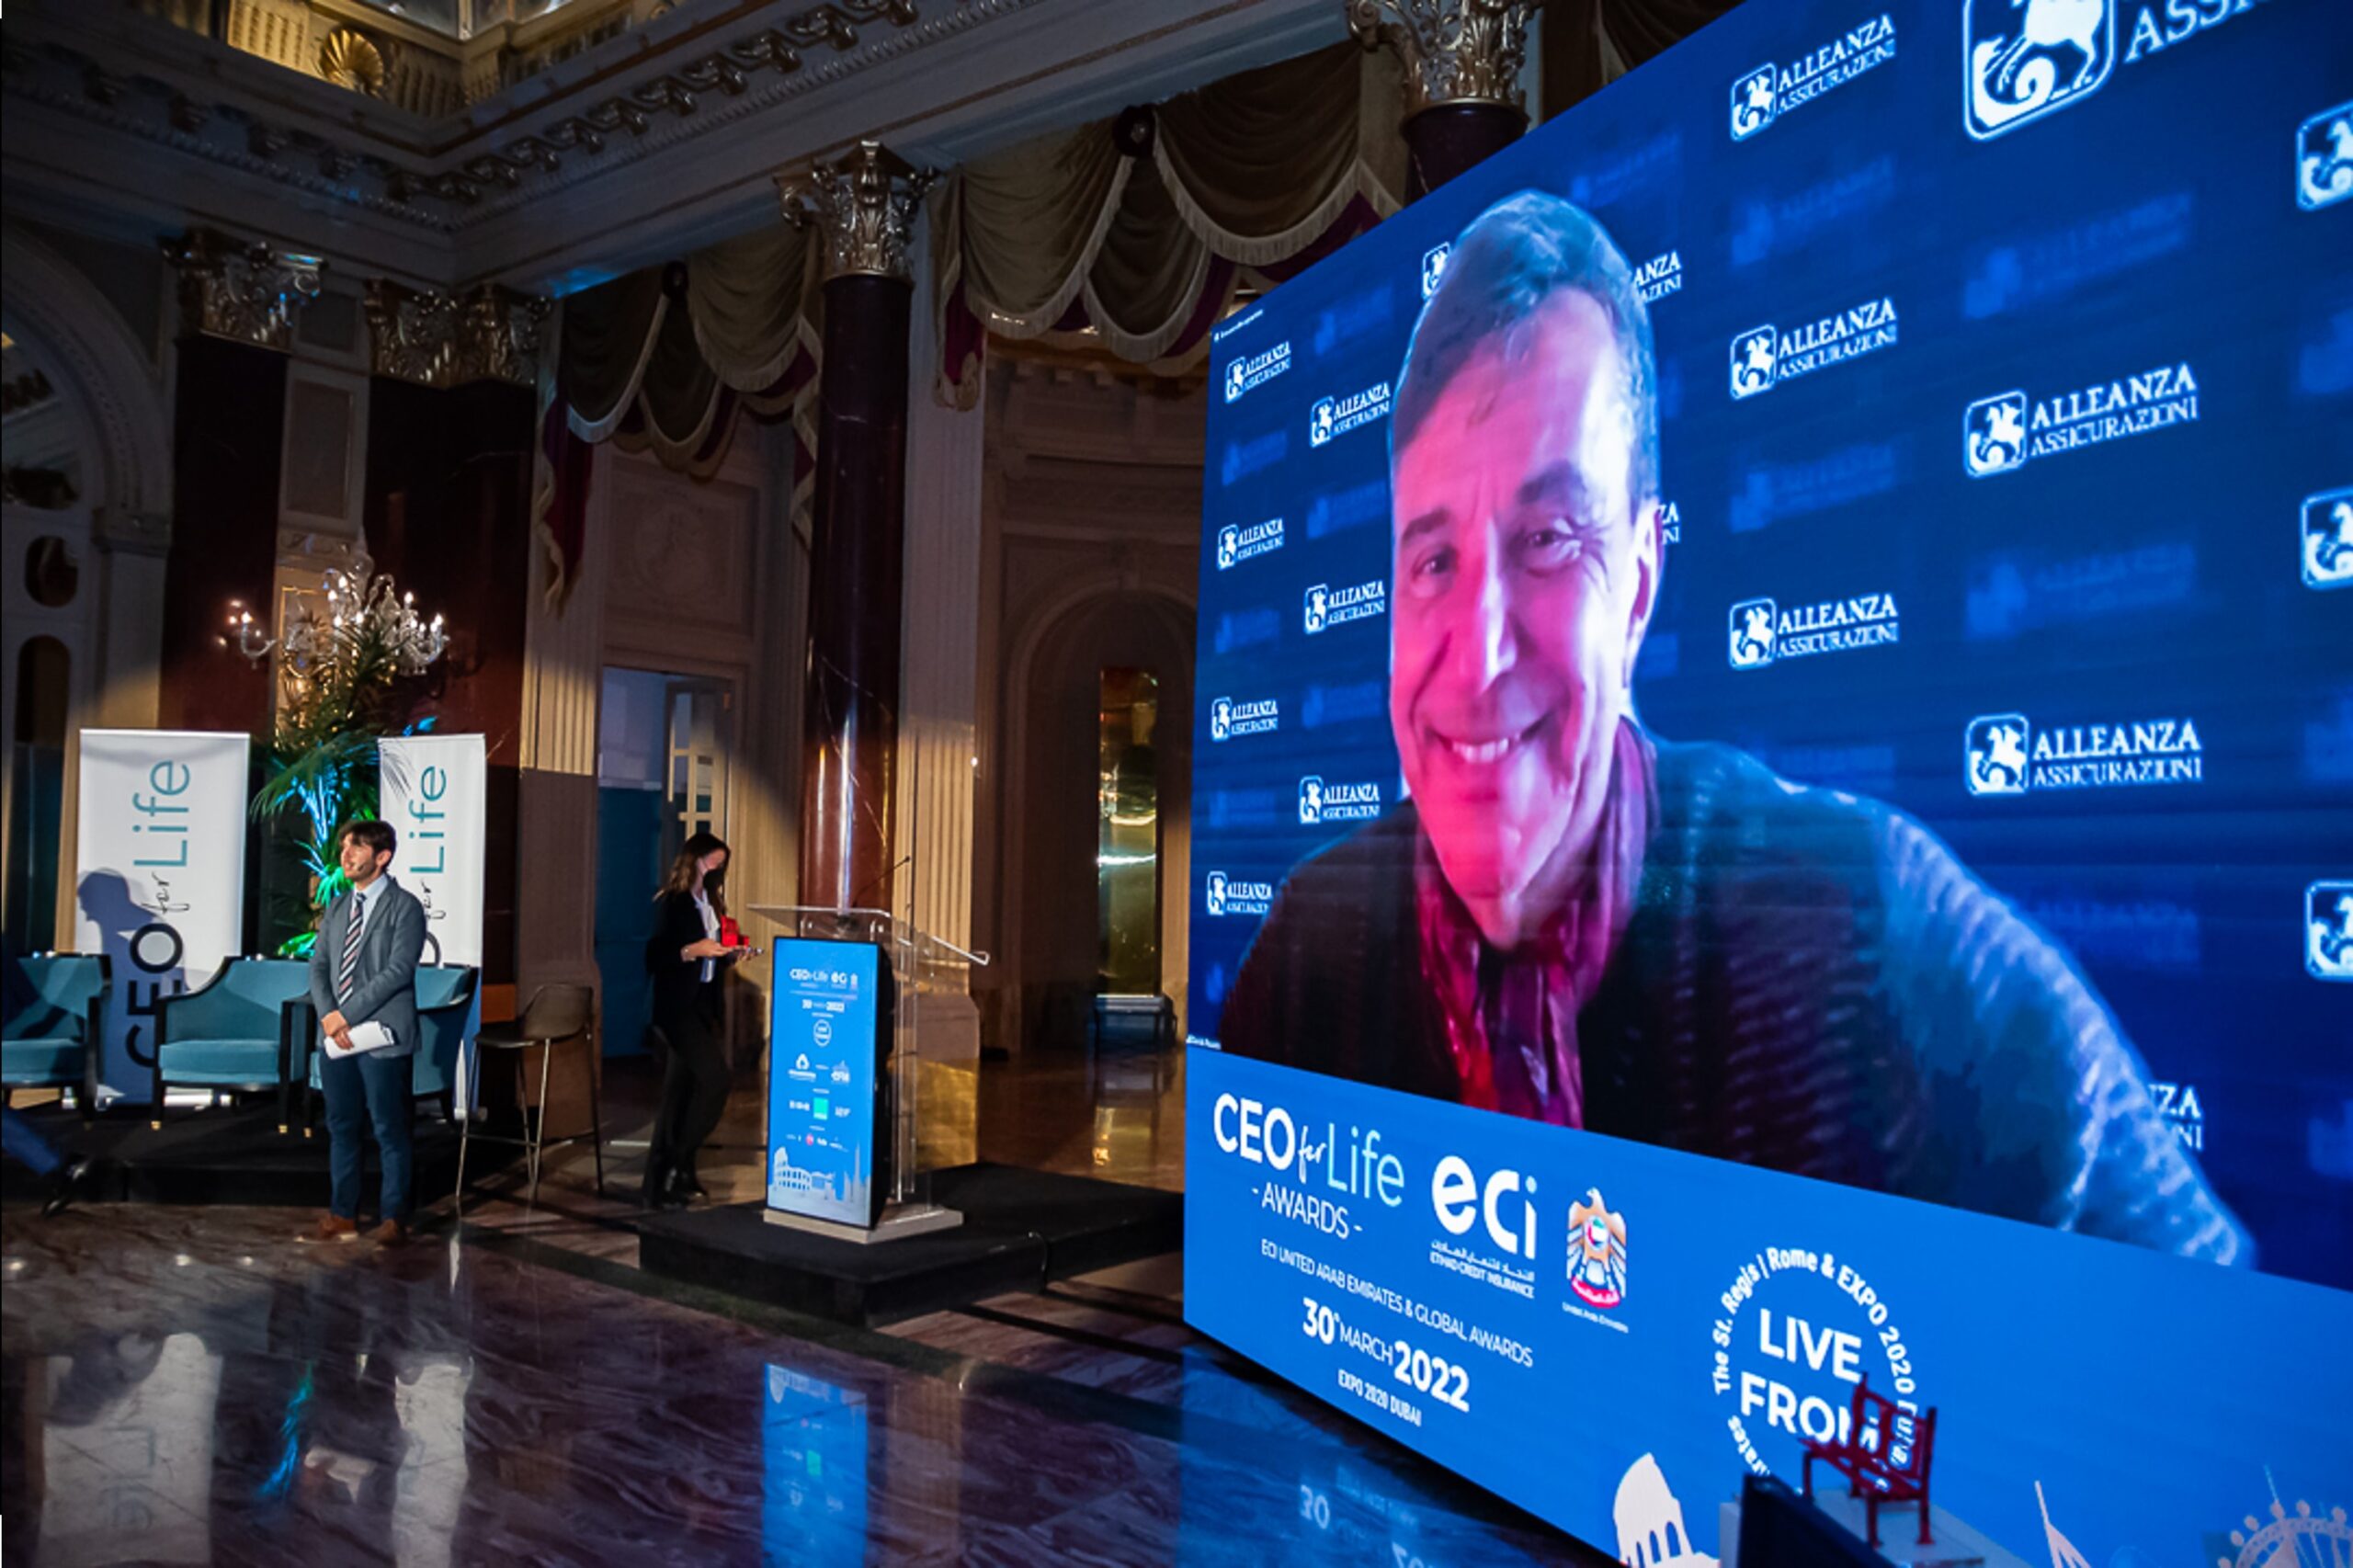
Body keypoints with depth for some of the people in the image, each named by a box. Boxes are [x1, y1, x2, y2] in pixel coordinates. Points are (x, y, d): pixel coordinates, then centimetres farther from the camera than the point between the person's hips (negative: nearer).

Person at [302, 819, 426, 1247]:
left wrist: (347, 1013, -16)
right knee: (341, 1128, 11)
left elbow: (399, 970, -14)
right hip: (336, 1036, 6)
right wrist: (327, 1015, -7)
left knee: (389, 1130, 0)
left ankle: (393, 1218, 9)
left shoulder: (404, 906, -6)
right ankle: (342, 1216, 21)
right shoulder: (337, 909, 15)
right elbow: (318, 965, 10)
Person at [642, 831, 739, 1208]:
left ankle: (661, 1180, 14)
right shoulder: (671, 903, -7)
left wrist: (726, 952, -2)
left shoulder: (711, 903, 14)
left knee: (680, 1093, 9)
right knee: (714, 1077, -16)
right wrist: (692, 950, -23)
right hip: (678, 1005, -8)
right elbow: (655, 957, -12)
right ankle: (677, 1164, -5)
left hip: (703, 1005, 8)